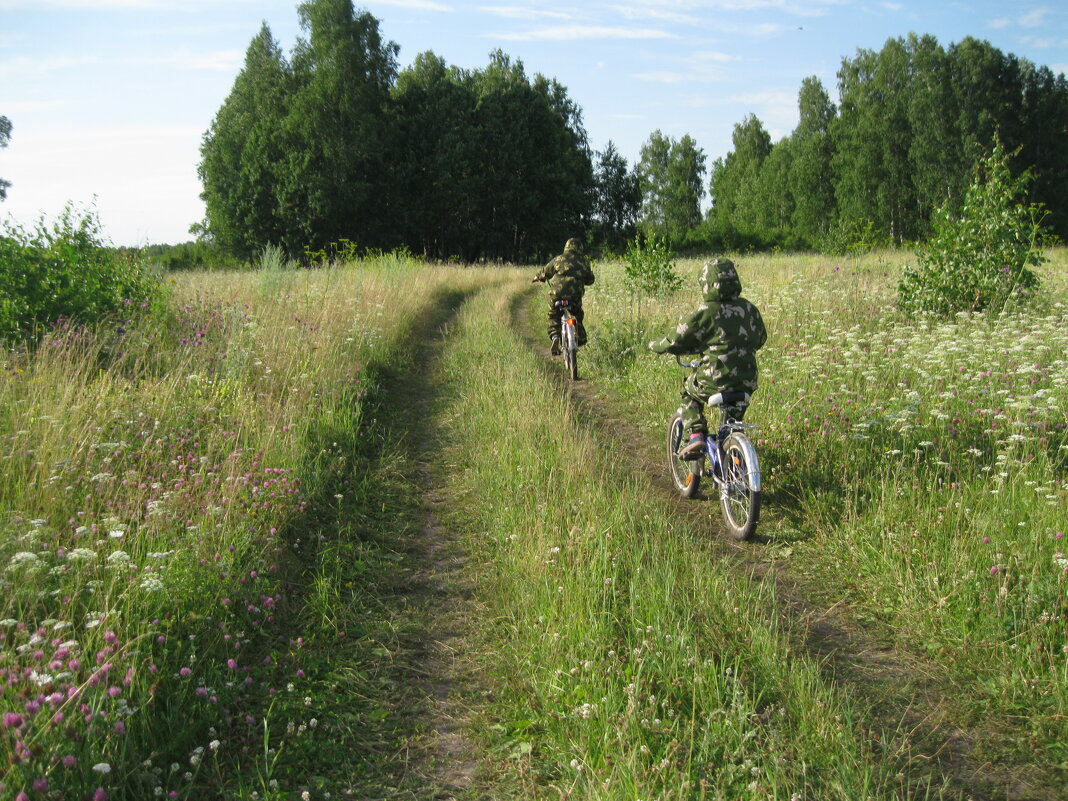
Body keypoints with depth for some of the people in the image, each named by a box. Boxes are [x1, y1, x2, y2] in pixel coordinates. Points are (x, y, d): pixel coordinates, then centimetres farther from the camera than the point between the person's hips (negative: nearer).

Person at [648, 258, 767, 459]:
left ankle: (696, 436, 9)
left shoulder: (706, 312, -12)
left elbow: (676, 341, -4)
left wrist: (655, 346, 16)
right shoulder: (749, 309, 4)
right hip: (746, 384, 5)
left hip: (715, 381, -4)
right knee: (732, 423, 29)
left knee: (689, 390, 26)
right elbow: (761, 338, 19)